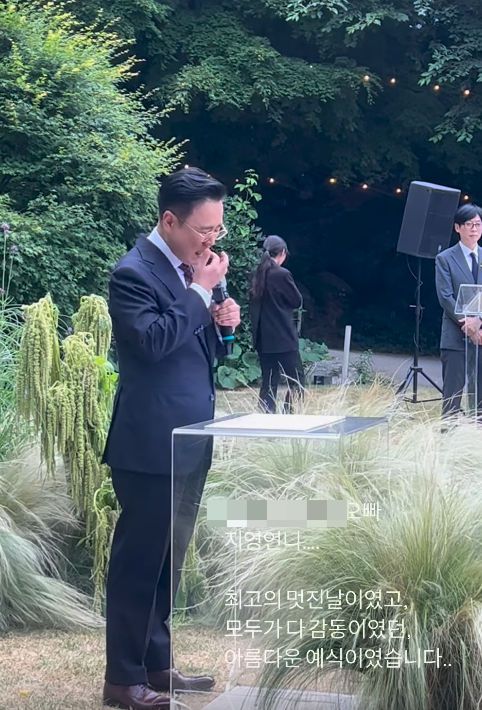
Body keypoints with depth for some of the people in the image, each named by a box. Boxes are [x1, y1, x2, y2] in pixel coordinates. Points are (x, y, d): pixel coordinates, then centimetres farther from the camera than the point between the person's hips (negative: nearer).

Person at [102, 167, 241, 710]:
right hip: (150, 445, -9)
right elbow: (154, 341, -27)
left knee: (166, 559, 15)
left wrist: (218, 321, 1)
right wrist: (201, 291, -19)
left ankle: (156, 666, 25)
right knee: (138, 561, 0)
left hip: (188, 440, 9)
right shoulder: (134, 273, -14)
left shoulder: (186, 268, 13)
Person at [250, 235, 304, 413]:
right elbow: (297, 301, -3)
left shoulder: (258, 274, 7)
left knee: (268, 382, 9)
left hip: (263, 338, 7)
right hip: (283, 338, -7)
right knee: (296, 380, 1)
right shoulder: (282, 274, -13)